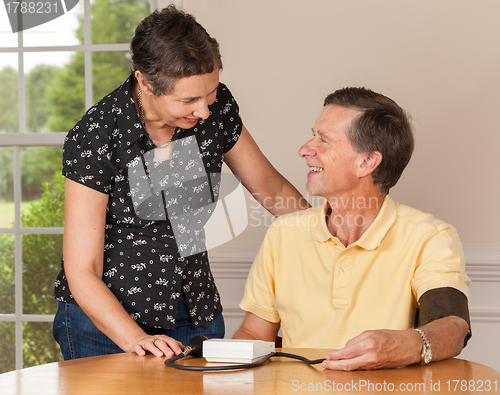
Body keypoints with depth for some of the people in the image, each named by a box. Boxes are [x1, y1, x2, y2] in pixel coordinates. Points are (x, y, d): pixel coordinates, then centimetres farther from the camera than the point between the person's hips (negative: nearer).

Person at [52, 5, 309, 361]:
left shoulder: (216, 106, -8)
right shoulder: (95, 138, -22)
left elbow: (272, 188, 7)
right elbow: (82, 272, -20)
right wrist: (137, 339, -32)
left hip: (196, 312, 4)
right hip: (108, 318, -4)